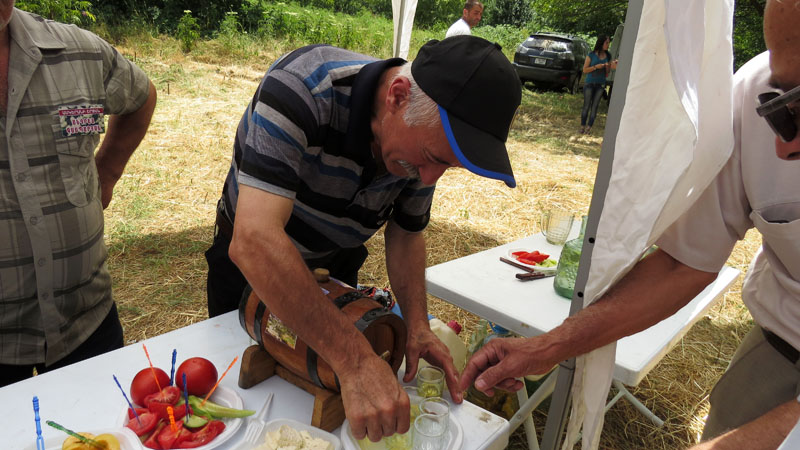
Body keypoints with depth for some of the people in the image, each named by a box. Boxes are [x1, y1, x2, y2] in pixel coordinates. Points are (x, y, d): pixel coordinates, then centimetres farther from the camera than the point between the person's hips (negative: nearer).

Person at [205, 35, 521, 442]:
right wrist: (355, 360, -53)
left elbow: (406, 234, -6)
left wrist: (417, 326, -21)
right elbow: (253, 240, -49)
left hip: (335, 263, 4)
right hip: (251, 259, -3)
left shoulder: (424, 134, -20)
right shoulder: (301, 88, -39)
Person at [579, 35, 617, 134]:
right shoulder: (591, 55, -4)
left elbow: (607, 73, 11)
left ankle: (589, 127, 6)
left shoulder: (607, 56, 7)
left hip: (600, 84, 3)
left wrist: (611, 67, -9)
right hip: (589, 84, -3)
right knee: (586, 106, -2)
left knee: (594, 106, 2)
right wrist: (596, 67, -16)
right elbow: (585, 70, -4)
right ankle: (582, 126, 7)